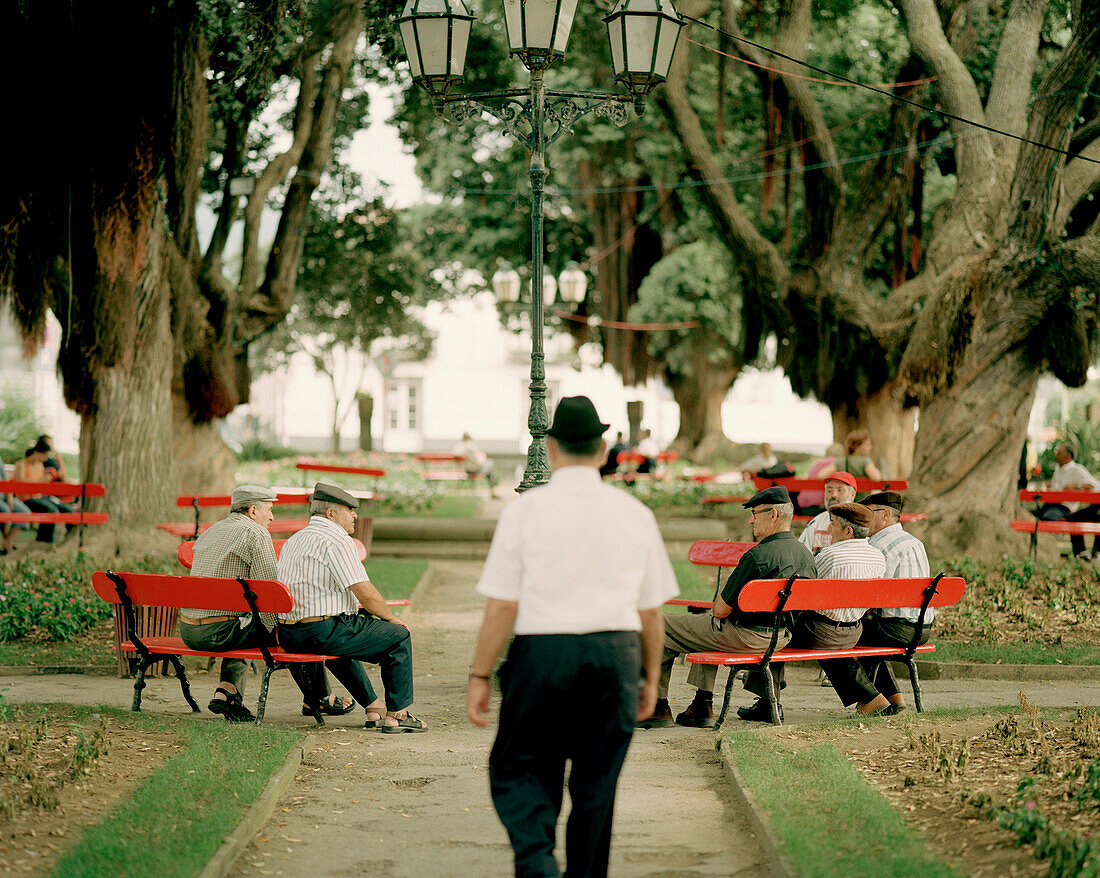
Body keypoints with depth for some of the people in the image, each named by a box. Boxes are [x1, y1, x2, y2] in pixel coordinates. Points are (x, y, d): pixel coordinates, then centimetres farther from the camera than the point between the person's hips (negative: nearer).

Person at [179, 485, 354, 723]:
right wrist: (275, 629, -2)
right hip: (220, 632, -8)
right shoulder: (256, 533, -6)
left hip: (188, 631, 8)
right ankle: (318, 700, 22)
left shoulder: (210, 532, 19)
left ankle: (227, 691, 16)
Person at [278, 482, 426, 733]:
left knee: (345, 636, 38)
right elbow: (365, 593, -15)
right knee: (399, 636, 5)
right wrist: (390, 617, 2)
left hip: (289, 636, 9)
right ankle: (396, 714, 9)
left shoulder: (292, 541, 17)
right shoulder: (337, 541, -12)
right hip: (323, 633, -9)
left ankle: (374, 708, 38)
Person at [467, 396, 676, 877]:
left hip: (542, 654, -3)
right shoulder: (633, 513, 5)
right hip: (616, 656, 3)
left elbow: (502, 606, -7)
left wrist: (480, 676, 0)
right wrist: (650, 678, 19)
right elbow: (650, 610, 8)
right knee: (596, 783, 12)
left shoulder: (525, 509, -4)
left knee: (518, 770, 7)